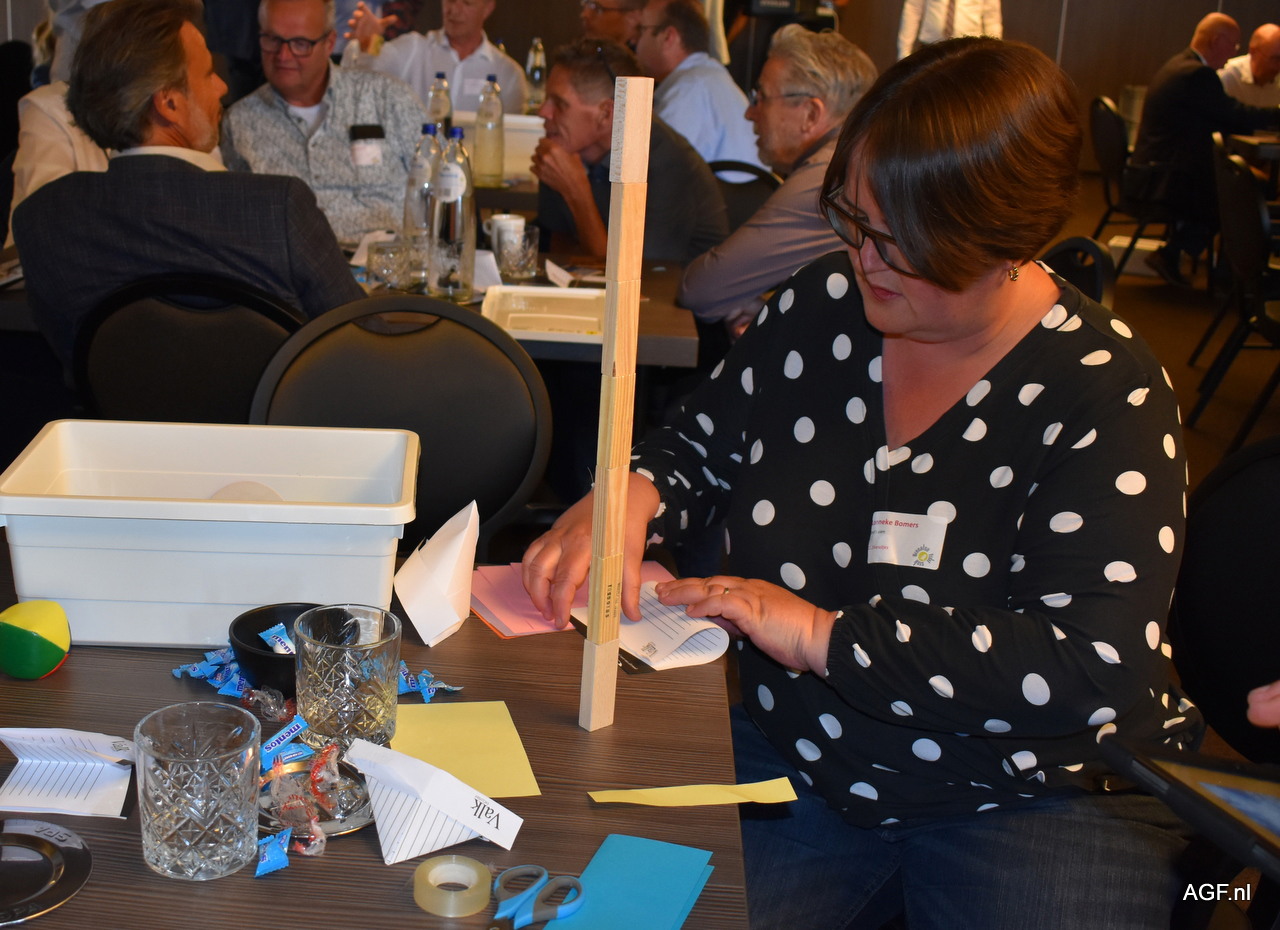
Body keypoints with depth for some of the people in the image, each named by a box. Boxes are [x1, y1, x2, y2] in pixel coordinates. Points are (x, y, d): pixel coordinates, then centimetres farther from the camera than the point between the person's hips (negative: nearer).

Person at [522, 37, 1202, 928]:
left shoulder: (1107, 395, -15)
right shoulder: (821, 307, -1)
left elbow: (1097, 669, -25)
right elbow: (701, 450, 13)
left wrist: (825, 635, -25)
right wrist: (627, 494, -11)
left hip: (1038, 796, -2)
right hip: (793, 759, 3)